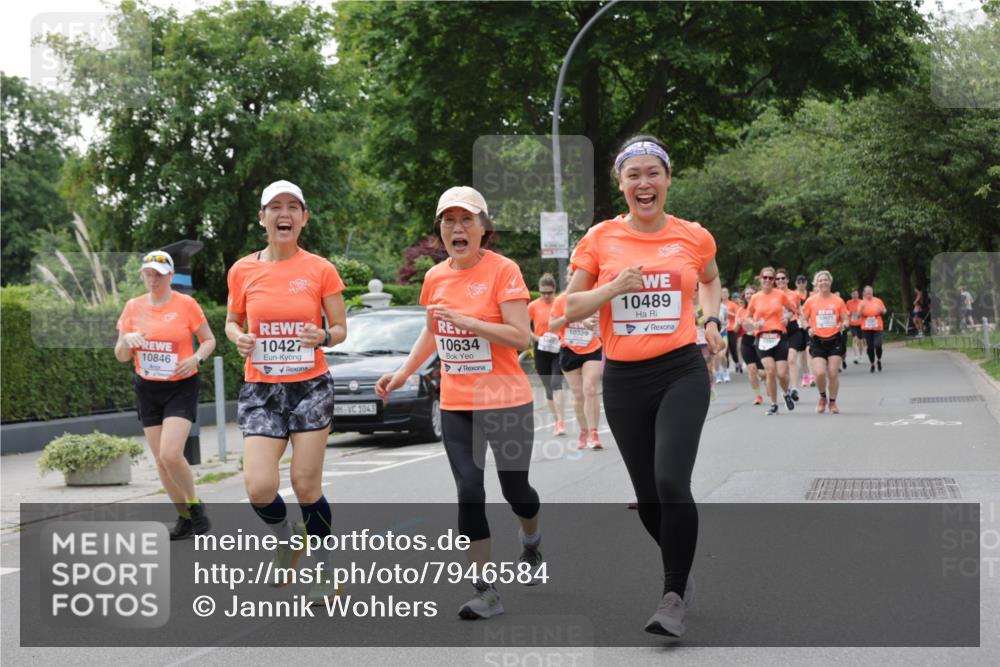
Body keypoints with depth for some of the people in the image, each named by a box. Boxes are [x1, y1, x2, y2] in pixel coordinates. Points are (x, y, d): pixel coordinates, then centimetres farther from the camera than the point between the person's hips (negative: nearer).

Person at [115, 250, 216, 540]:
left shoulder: (186, 304, -5)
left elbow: (209, 340, 4)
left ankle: (195, 506, 5)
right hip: (147, 389, 4)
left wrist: (197, 358, -16)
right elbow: (121, 357, 8)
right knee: (160, 460, 4)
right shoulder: (133, 307, 4)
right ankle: (184, 516, 20)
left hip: (181, 388, -4)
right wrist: (127, 341, -14)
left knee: (170, 454, -18)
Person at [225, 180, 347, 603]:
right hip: (260, 390, 1)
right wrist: (239, 338, -8)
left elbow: (340, 329, 5)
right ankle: (286, 538, 23)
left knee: (306, 486, -1)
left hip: (310, 387, -1)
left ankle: (324, 570, 22)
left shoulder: (320, 270, -3)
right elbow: (232, 322, 15)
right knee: (259, 488, -11)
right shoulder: (242, 271, 2)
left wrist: (323, 336, -18)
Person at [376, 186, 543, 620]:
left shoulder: (503, 270, -12)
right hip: (455, 405, 4)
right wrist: (403, 372, 12)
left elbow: (521, 337, -18)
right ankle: (485, 591, 3)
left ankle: (532, 544, 42)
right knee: (469, 493, -3)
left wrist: (466, 321, -25)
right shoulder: (435, 277, 5)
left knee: (514, 489, 7)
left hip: (505, 401, -4)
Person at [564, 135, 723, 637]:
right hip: (623, 380, 2)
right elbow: (571, 308, 2)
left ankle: (673, 596, -6)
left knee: (672, 483, -19)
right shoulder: (600, 238, 0)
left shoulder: (694, 237, 2)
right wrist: (613, 288, -14)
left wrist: (711, 320, 6)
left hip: (681, 374, -2)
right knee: (647, 497, 10)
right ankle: (679, 570, 37)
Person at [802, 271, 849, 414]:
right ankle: (822, 397, 15)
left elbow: (846, 319, 8)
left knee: (833, 373, -4)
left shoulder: (838, 301, 3)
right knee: (820, 373, -14)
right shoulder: (811, 301, 2)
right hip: (817, 341, 0)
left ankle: (832, 402, 15)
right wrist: (808, 328, -12)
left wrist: (844, 325, -15)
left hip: (834, 340, 0)